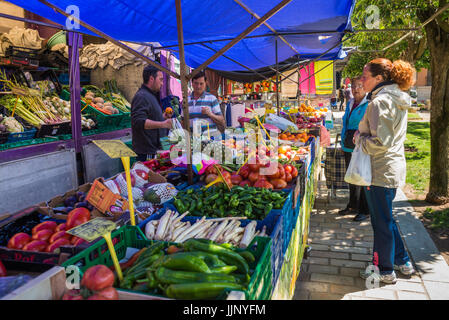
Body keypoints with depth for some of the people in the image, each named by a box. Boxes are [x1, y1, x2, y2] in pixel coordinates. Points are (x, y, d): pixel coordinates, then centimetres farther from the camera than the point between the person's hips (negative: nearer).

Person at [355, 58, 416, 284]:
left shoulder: (380, 102, -20)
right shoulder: (397, 99, 11)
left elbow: (380, 142, -24)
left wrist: (359, 137, -8)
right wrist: (362, 135, 13)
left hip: (380, 171, -10)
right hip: (394, 166, 10)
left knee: (381, 221, 4)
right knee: (386, 218, 22)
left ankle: (385, 271, 21)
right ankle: (402, 261, 35)